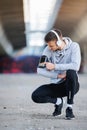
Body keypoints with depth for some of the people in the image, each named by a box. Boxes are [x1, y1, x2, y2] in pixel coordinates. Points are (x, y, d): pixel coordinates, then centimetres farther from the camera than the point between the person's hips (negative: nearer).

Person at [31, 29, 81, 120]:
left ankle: (69, 107, -22)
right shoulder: (48, 50, -5)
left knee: (71, 72, -37)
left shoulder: (73, 46, -12)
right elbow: (40, 70, -10)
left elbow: (75, 66, -27)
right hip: (56, 85, 3)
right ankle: (58, 101, 10)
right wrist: (58, 76, -22)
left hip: (70, 85, -3)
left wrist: (54, 66, -23)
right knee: (35, 96, -20)